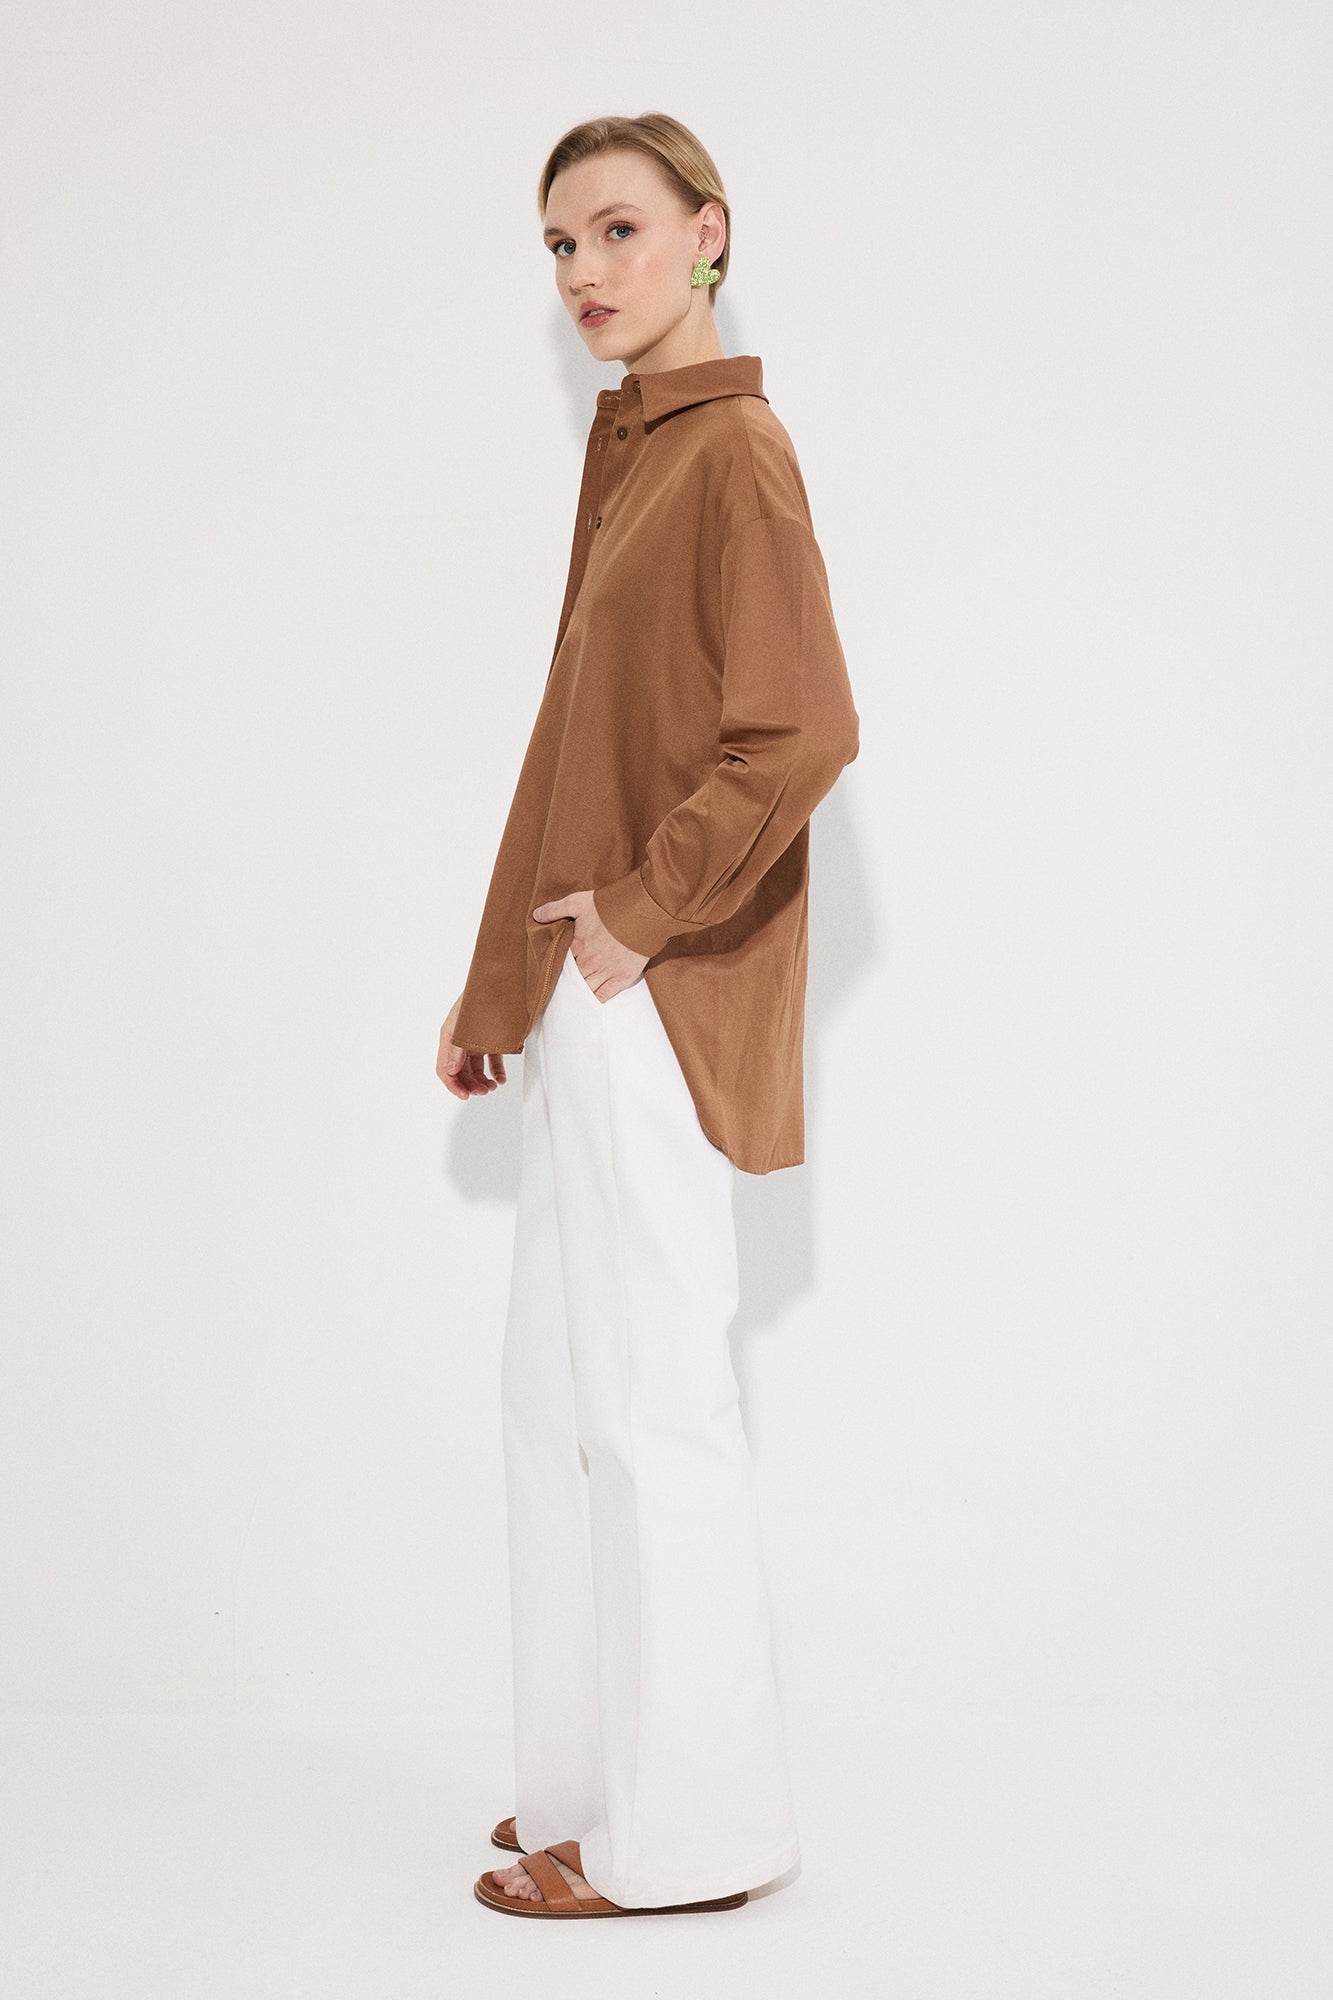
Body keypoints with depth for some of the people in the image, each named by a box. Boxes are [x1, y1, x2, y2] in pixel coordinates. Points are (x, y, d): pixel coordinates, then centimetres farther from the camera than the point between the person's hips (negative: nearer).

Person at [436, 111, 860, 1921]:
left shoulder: (732, 451, -13)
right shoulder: (634, 447, 16)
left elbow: (804, 734, -24)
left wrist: (641, 911, -16)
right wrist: (501, 986, 19)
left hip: (660, 999, -10)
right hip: (596, 999, 10)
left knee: (652, 1399, -2)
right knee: (561, 1385, 15)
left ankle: (690, 1833, 10)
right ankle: (614, 1774, 28)